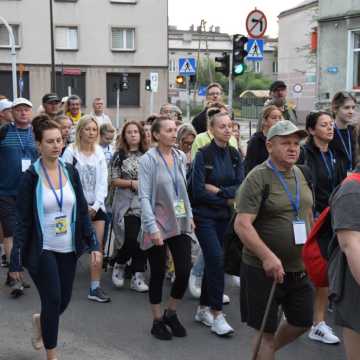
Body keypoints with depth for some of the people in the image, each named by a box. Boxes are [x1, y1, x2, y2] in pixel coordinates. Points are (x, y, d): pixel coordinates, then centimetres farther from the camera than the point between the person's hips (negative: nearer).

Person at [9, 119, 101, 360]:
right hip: (42, 250, -4)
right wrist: (16, 260, -9)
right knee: (53, 300, -7)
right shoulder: (31, 177, -9)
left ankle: (40, 322, 45)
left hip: (68, 249, 4)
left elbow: (82, 211, 5)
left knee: (64, 300, 10)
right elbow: (23, 221, -8)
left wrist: (94, 244, -2)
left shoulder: (71, 172, 1)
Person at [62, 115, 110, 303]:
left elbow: (102, 181, 4)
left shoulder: (100, 153, 8)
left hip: (96, 206, 4)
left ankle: (95, 287, 1)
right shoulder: (71, 151, -5)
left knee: (98, 246, -3)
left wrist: (95, 205, -8)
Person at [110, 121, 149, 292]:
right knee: (131, 238, -13)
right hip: (127, 204, -3)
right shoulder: (119, 155, 2)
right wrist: (132, 183, -13)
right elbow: (114, 181, -1)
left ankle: (137, 277, 9)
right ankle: (119, 264, 17)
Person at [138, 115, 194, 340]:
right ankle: (158, 321, 23)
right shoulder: (148, 160, -11)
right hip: (158, 225, -4)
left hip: (181, 223, 5)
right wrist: (153, 228, -20)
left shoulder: (181, 157, 5)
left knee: (184, 271, 1)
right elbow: (144, 196, -14)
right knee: (158, 273, 7)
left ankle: (171, 314, 25)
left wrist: (190, 215, 13)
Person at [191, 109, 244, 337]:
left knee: (213, 261, 11)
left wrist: (218, 190, -15)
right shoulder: (203, 155, -10)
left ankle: (203, 309, 24)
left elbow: (241, 187, -2)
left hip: (224, 216, 5)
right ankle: (217, 314, -6)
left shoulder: (235, 155, 6)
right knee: (217, 259, -14)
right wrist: (227, 199, -11)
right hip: (204, 215, -5)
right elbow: (198, 190, -16)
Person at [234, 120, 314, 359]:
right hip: (264, 269, -7)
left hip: (300, 268, 7)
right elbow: (242, 224, -22)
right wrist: (268, 257, -30)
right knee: (267, 330, 5)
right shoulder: (258, 178, -15)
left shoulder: (301, 174, 7)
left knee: (303, 322, 17)